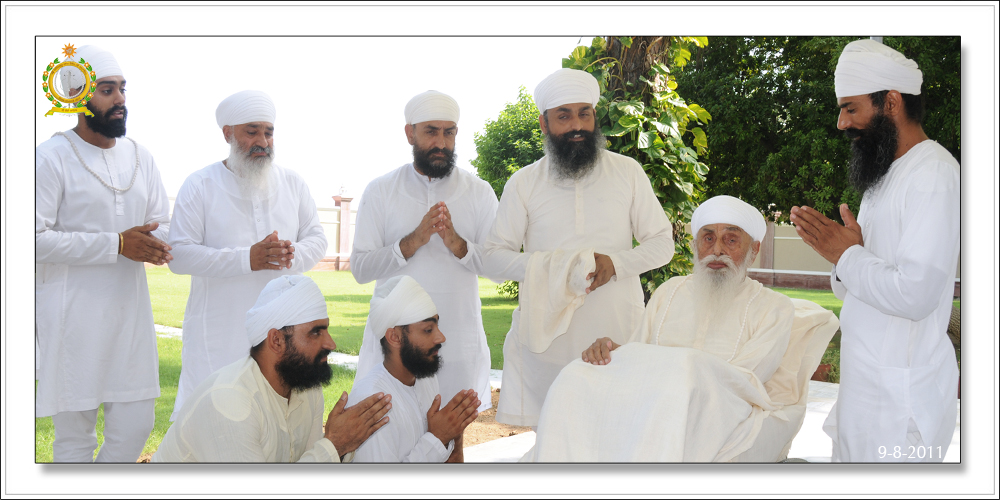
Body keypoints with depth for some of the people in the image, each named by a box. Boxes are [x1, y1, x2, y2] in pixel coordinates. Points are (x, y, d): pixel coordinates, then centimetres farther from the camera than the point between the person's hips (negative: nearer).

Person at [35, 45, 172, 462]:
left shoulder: (140, 157, 11)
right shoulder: (51, 157, -7)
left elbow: (162, 224, 14)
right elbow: (37, 239, -14)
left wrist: (154, 245, -10)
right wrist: (117, 244, -18)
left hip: (129, 310, 5)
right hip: (73, 316, -5)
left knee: (135, 425, 7)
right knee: (75, 435, 6)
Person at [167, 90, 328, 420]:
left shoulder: (293, 183, 11)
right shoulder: (199, 186, 0)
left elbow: (317, 239, 8)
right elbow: (179, 255, -9)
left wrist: (291, 256, -16)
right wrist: (248, 259, -21)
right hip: (217, 334, -3)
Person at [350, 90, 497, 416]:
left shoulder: (480, 192, 4)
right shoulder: (380, 191, 3)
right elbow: (359, 268, -3)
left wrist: (458, 244, -19)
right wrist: (413, 241, -17)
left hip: (459, 344, 1)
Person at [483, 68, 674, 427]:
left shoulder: (627, 172, 8)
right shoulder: (523, 183, 6)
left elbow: (662, 243, 9)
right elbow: (492, 258, 4)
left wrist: (616, 263, -11)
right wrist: (547, 266, -14)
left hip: (617, 337, 1)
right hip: (546, 340, 0)